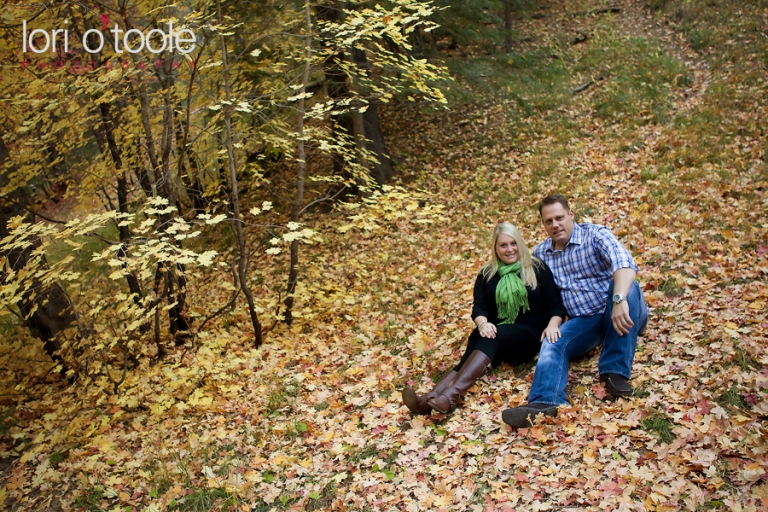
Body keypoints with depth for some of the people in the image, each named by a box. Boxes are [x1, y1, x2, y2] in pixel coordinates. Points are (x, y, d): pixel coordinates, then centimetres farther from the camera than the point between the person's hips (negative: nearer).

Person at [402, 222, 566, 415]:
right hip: (496, 334, 3)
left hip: (529, 335, -2)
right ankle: (431, 398, -55)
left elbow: (556, 305, 2)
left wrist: (552, 325, -19)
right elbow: (479, 307, 3)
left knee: (493, 338, -34)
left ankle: (450, 395, -56)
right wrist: (483, 323, -20)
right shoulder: (486, 274, 11)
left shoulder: (538, 269, 5)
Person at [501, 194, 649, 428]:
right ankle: (544, 401, -50)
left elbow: (624, 263, -26)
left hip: (619, 313, -3)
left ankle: (615, 372, -32)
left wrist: (619, 300, -44)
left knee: (625, 285, -34)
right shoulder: (540, 253, 9)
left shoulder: (595, 235, -7)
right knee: (552, 343, -25)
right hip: (583, 322, 3)